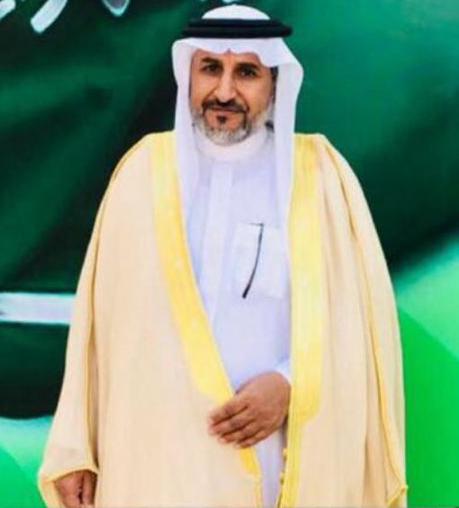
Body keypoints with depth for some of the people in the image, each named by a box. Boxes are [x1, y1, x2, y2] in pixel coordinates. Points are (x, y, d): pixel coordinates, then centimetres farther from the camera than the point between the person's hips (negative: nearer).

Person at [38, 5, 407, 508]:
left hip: (284, 462, 0)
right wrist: (74, 447, 1)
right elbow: (96, 318, 3)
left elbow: (364, 315, 0)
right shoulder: (145, 169, 1)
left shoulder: (319, 174, -2)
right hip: (157, 458, 1)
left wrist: (293, 385, -15)